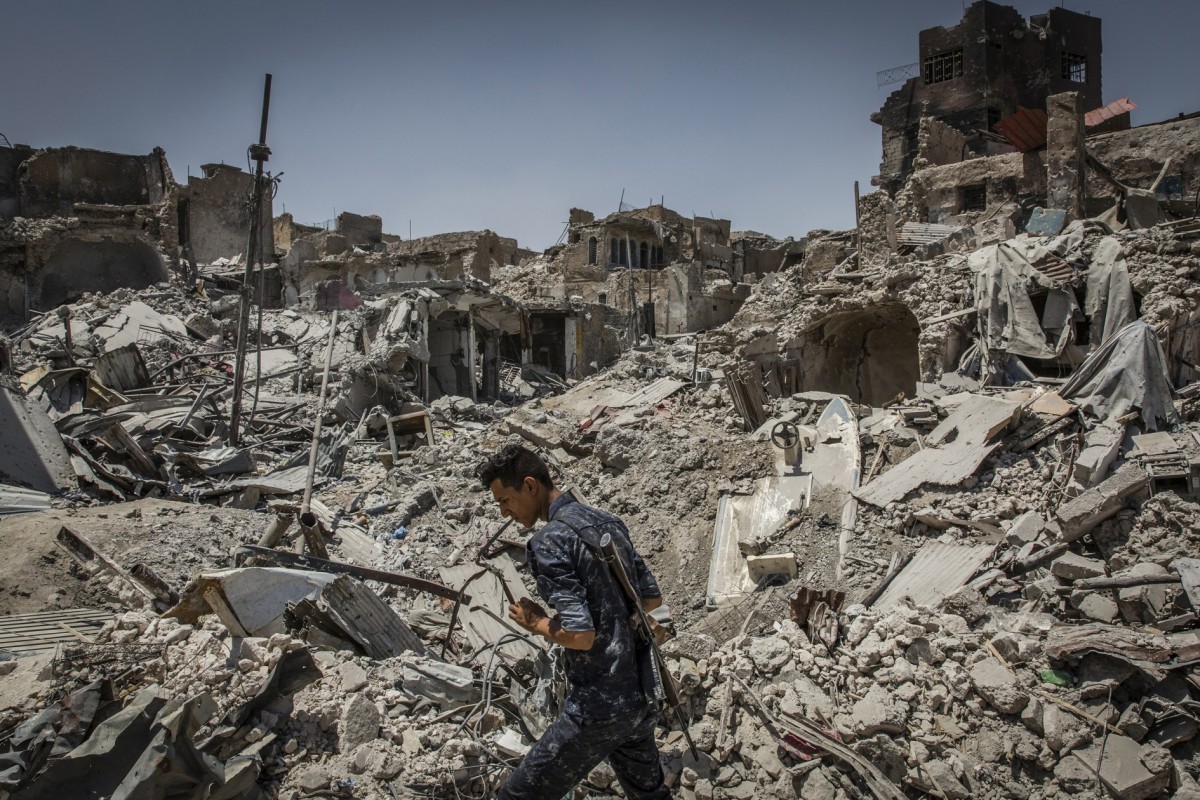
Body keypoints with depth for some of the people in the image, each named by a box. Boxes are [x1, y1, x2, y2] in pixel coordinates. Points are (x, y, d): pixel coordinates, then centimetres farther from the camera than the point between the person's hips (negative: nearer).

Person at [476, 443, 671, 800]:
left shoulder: (548, 542, -17)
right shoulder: (608, 522, 7)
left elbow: (581, 635, -23)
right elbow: (653, 599, 14)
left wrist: (537, 623, -6)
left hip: (600, 706, -8)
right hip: (644, 696, 8)